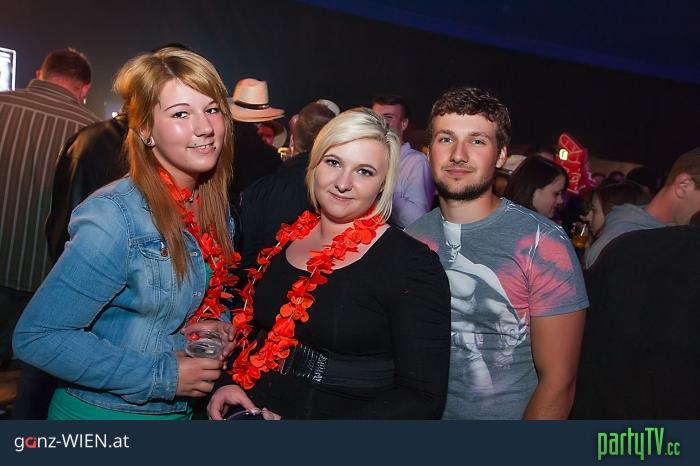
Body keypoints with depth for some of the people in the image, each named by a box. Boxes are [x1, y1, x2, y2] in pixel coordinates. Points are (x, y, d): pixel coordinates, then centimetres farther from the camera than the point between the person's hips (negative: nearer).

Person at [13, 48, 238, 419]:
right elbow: (37, 337, -23)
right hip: (101, 410, -6)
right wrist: (161, 377, -24)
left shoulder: (215, 207, -6)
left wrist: (210, 324, -10)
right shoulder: (115, 218, -25)